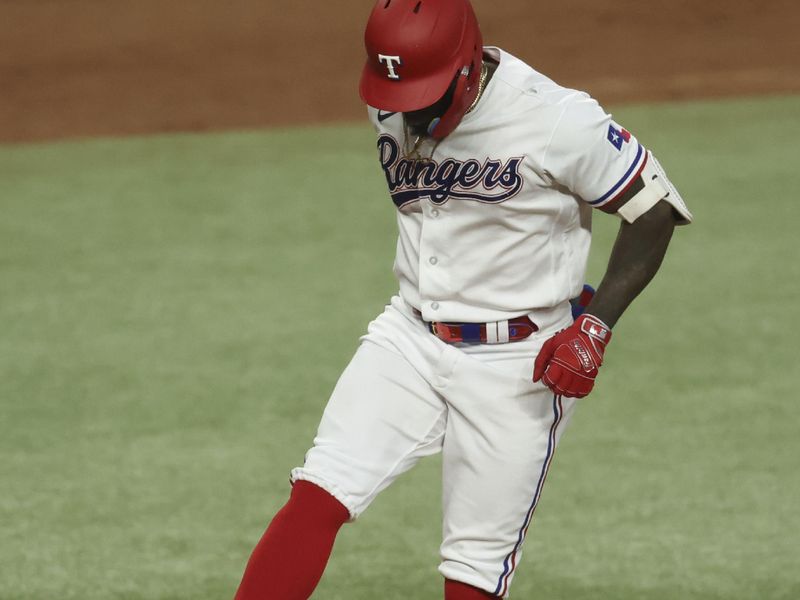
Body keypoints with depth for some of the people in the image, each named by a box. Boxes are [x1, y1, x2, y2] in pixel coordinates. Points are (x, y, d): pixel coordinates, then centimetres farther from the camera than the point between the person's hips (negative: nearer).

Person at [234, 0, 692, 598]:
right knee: (319, 495, -13)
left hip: (517, 366, -4)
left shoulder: (558, 119, -20)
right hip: (408, 341, 4)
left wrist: (594, 325, -20)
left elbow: (654, 209, -12)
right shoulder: (392, 112, -2)